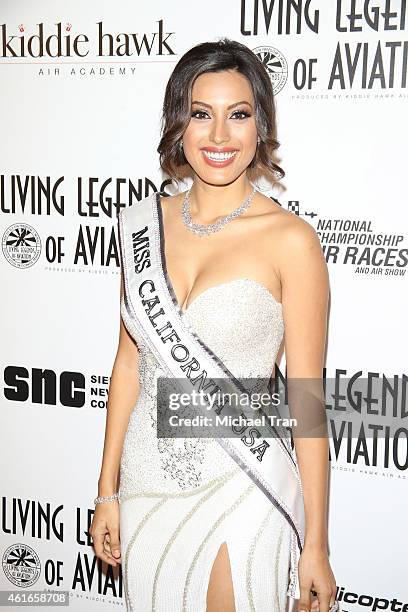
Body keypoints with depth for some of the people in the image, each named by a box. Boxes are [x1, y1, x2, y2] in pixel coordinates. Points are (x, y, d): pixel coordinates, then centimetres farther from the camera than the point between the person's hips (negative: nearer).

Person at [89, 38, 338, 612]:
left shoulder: (290, 239, -13)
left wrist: (317, 544, -8)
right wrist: (107, 490, 8)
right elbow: (129, 361, 5)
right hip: (147, 477, 4)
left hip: (238, 489, -4)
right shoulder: (144, 221, 0)